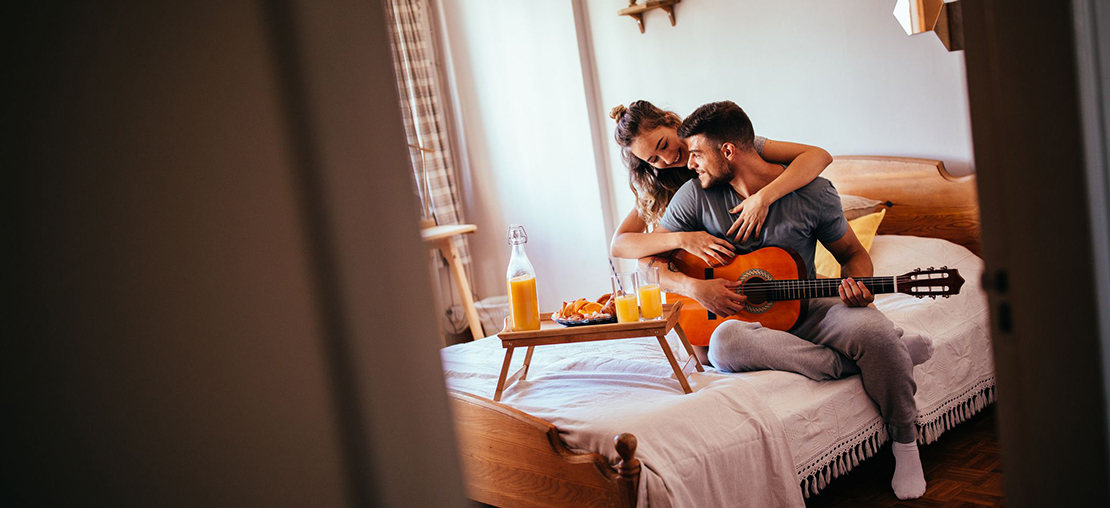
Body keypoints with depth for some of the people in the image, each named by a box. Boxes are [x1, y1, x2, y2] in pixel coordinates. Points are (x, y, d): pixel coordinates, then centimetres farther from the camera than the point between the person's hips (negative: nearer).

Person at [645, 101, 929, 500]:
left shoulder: (812, 193, -5)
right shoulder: (696, 195, -3)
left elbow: (853, 253, 7)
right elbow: (646, 261, 1)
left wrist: (857, 285, -16)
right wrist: (695, 287, -16)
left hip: (803, 310, 0)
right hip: (736, 317, 0)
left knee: (875, 330, -30)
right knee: (725, 343, -38)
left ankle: (905, 443, -6)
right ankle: (849, 364, -22)